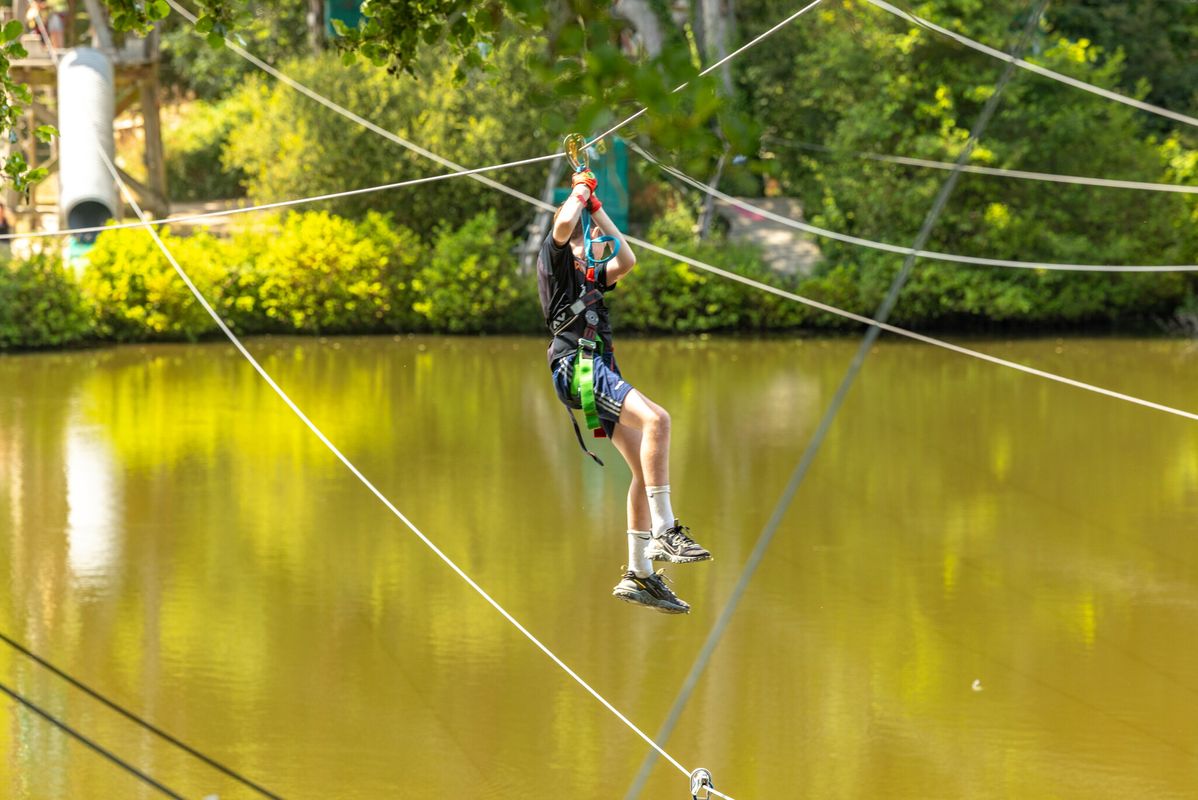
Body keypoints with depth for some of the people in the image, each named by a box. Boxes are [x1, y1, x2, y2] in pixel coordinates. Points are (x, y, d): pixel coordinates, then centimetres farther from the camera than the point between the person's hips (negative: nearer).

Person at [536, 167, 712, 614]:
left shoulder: (589, 276, 30)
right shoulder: (557, 261, 6)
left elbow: (627, 260, 37)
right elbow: (563, 224, -13)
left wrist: (596, 207, 36)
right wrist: (580, 193, 6)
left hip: (600, 372, 10)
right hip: (577, 364, -10)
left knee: (646, 469, 3)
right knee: (656, 419, -29)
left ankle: (639, 574, 6)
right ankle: (664, 532, -34)